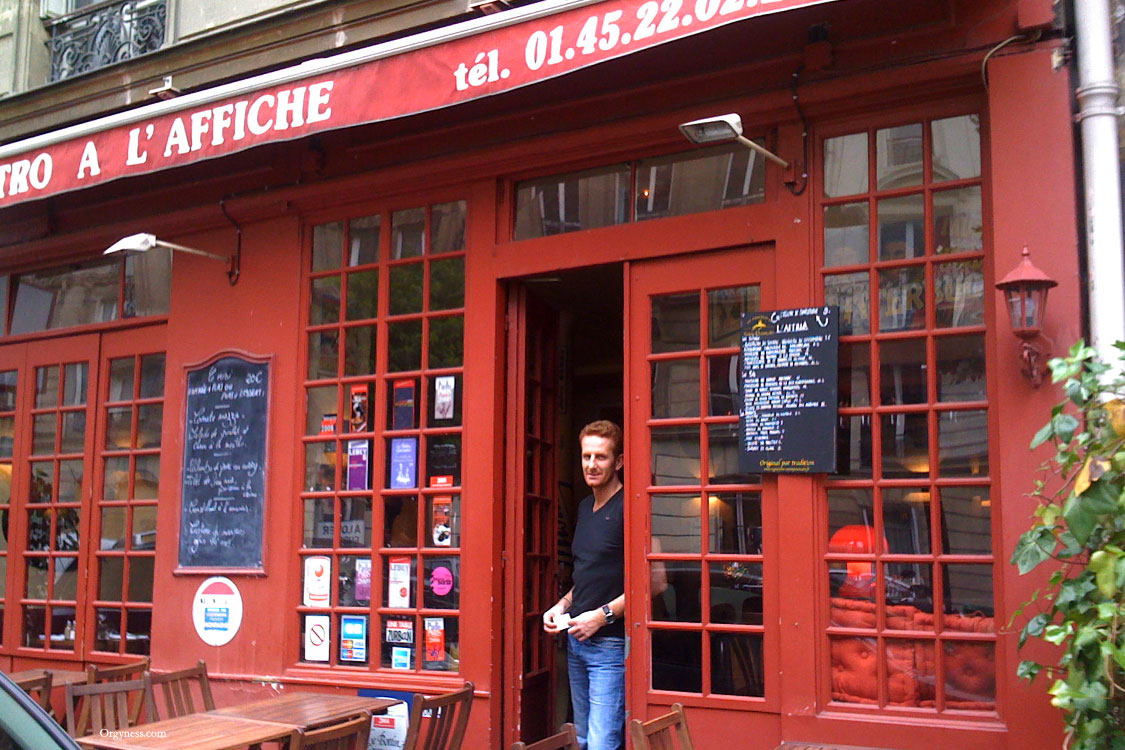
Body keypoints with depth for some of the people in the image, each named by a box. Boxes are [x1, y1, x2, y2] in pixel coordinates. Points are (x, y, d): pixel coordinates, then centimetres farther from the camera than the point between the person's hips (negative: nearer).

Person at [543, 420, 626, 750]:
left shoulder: (628, 507, -12)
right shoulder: (584, 508, 15)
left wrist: (603, 615, -19)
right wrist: (564, 604, 9)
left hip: (611, 644, -8)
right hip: (575, 639, 8)